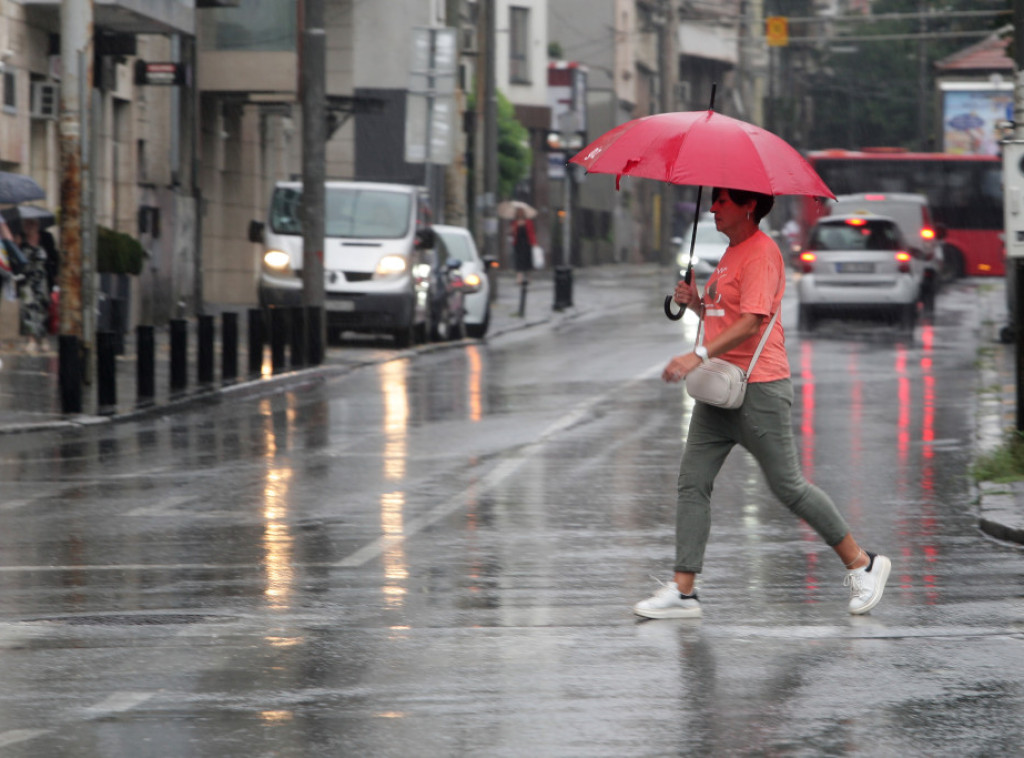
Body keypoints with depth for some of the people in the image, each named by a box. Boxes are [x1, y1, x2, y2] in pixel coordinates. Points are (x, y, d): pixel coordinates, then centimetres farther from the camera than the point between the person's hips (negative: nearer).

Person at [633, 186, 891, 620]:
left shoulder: (761, 253, -12)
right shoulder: (732, 253, 19)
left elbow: (751, 321, -23)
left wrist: (699, 355, -31)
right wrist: (697, 303, 6)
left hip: (758, 389, -9)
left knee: (788, 487, -3)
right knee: (692, 483, 0)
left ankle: (862, 565, 11)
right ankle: (683, 592, -2)